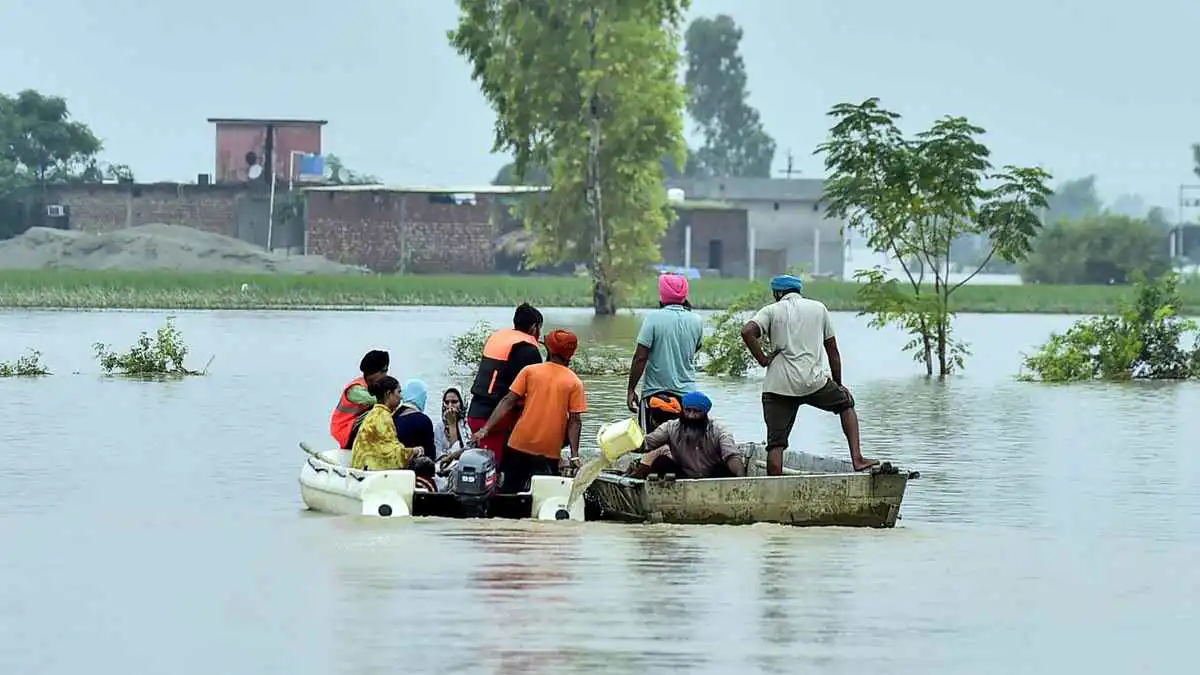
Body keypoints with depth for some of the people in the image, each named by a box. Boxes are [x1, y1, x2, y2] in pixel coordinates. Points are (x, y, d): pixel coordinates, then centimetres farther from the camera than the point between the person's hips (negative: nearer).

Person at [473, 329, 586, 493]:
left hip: (520, 445, 1)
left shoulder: (530, 371, 1)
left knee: (508, 492, 11)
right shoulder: (575, 382, -1)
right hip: (549, 452, -1)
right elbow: (575, 421, -6)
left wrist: (485, 429, -2)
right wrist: (574, 455, -8)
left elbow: (508, 401, -3)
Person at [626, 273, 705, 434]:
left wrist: (631, 390, -4)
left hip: (656, 393, -3)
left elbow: (640, 358, -12)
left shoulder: (653, 318, -9)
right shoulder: (696, 321, 2)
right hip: (687, 392, 3)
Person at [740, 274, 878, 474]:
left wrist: (762, 359, -2)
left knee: (775, 444, 3)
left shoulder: (771, 310, 8)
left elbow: (747, 331, -12)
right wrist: (838, 383, 22)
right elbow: (832, 350, 15)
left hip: (778, 385, -1)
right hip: (814, 382, 1)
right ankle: (857, 458, 13)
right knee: (846, 403, 26)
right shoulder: (818, 308, 14)